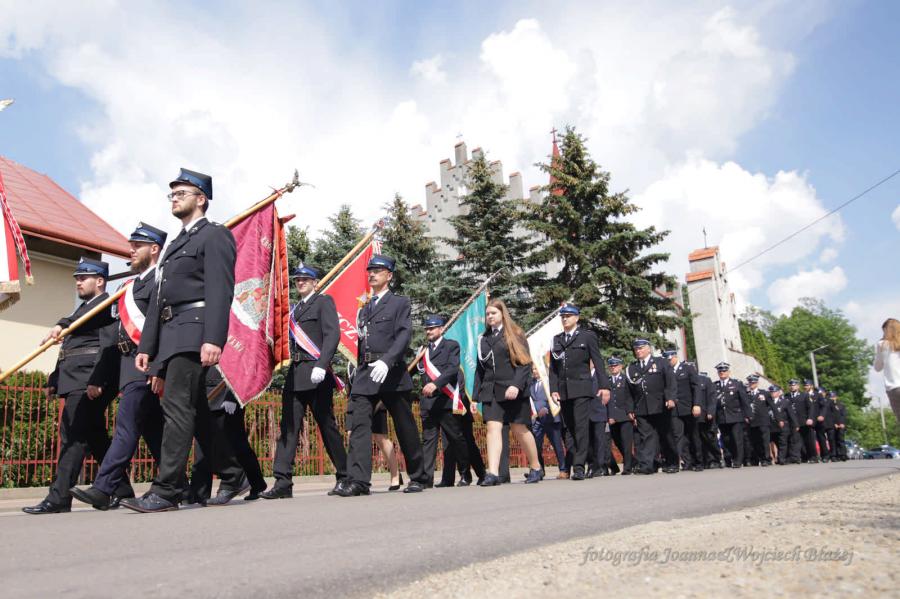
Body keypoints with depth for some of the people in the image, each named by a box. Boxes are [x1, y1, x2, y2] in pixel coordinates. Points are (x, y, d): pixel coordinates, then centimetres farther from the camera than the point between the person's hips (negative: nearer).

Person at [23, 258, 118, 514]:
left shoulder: (108, 304, -3)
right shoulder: (83, 308, 27)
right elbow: (68, 349, 26)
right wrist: (54, 380, 23)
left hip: (88, 380, -10)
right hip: (74, 381, 10)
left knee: (73, 435, -12)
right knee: (94, 435, 10)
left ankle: (59, 498, -10)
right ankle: (121, 491, 16)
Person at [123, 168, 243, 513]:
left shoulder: (215, 235, -1)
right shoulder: (176, 244, 27)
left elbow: (220, 290, -14)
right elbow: (158, 299, 24)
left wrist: (213, 339, -25)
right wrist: (146, 346, 19)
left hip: (194, 331, -9)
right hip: (170, 334, 9)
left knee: (177, 407, -12)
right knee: (196, 410, 11)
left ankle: (166, 492, -10)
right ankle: (232, 476, 20)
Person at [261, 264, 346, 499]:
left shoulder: (324, 302, 2)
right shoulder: (295, 309, 23)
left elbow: (332, 334, -10)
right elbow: (293, 342, 20)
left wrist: (321, 365, -22)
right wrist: (290, 371, 11)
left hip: (315, 373, -6)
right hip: (295, 374, 7)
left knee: (327, 425, -2)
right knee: (288, 426, 0)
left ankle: (344, 477, 10)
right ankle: (283, 482, 0)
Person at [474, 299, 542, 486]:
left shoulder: (515, 335, 3)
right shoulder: (483, 339, 16)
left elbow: (525, 363, -6)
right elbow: (479, 368, 16)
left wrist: (516, 385, -20)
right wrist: (476, 396, 10)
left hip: (513, 391, -3)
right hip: (491, 391, 4)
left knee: (519, 429, 3)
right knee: (493, 428, -10)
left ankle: (535, 467, 21)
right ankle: (492, 473, -16)